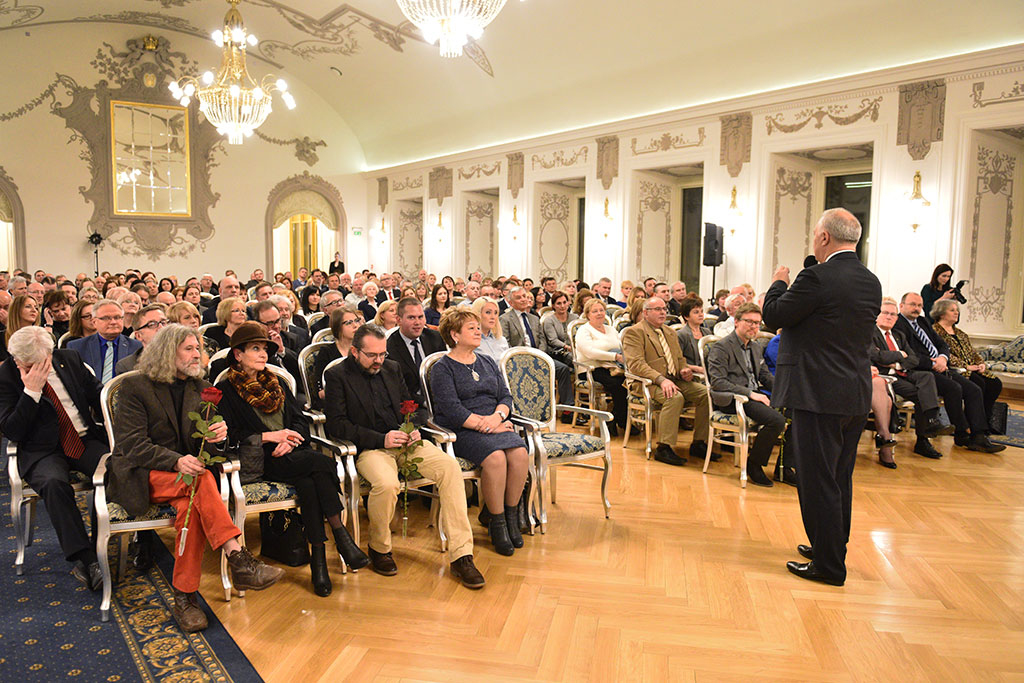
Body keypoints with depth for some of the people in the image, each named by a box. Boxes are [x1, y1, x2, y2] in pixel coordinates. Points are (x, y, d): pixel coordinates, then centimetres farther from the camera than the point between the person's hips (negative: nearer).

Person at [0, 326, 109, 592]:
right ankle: (85, 558, -30)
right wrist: (31, 390, -19)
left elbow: (98, 394, 15)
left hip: (86, 441, 3)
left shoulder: (69, 359, 5)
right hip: (42, 451, -2)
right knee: (54, 483, -35)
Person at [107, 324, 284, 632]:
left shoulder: (201, 388, 14)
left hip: (185, 470, 4)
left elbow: (205, 443, 10)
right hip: (141, 476, -4)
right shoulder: (134, 386, -1)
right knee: (203, 481, -34)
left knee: (192, 506, -32)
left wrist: (219, 434, -17)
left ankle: (184, 597, -25)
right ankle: (239, 561, -40)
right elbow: (131, 444, -11)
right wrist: (176, 461, -28)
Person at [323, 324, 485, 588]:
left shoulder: (392, 368, 18)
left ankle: (460, 556, -18)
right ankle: (379, 548, -3)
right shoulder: (336, 376, 2)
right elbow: (336, 424, -7)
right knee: (387, 484, -36)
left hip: (405, 440, 5)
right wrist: (381, 439, -16)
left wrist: (414, 428, -1)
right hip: (369, 448, -4)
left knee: (450, 467, -22)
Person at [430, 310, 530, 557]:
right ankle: (496, 522, -14)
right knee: (495, 457, -32)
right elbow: (452, 410, -12)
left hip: (494, 424, 6)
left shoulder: (488, 362, 20)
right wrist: (484, 424, -17)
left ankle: (511, 515, -7)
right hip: (461, 431, -5)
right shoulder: (442, 368, 0)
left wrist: (498, 416, -8)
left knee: (520, 453, -24)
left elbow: (505, 396, 14)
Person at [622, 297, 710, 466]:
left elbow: (680, 359, 31)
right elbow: (636, 364, -14)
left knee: (706, 393, -15)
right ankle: (664, 448, -28)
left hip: (675, 380, 7)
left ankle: (699, 444, -5)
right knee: (675, 397, -35)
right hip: (649, 383, -7)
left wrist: (684, 370, 5)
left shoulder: (670, 332, 24)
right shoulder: (633, 332, -2)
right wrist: (661, 379, -27)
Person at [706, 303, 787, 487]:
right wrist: (750, 393, -23)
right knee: (777, 420, -28)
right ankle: (753, 464, -9)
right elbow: (717, 382, -17)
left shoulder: (754, 347, 20)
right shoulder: (721, 348, -8)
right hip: (732, 400, -8)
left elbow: (765, 376, 23)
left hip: (754, 395, 8)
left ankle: (782, 466, 1)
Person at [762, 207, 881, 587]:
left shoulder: (817, 278, -17)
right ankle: (833, 548, 34)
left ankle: (828, 565, 11)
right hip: (856, 395, 9)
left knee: (817, 481, 2)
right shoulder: (871, 282, 8)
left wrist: (779, 282, 8)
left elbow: (773, 316, -11)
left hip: (818, 395, -8)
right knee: (840, 478, 20)